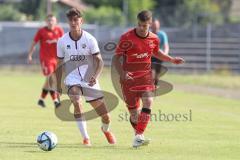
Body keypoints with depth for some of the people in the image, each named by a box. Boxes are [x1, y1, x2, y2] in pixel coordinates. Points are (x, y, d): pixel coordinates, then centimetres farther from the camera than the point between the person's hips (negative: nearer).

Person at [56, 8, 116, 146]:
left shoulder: (90, 39, -8)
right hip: (72, 79, 0)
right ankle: (86, 138, -26)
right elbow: (60, 64, 8)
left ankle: (106, 130, 42)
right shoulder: (62, 41, -3)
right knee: (76, 101, -35)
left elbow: (99, 61, -7)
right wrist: (58, 85, 8)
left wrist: (95, 76, -25)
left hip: (90, 80, 0)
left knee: (106, 117, 2)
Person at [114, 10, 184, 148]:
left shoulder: (154, 39, -1)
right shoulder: (127, 38, -14)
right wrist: (122, 73, -23)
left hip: (146, 76, 2)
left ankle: (139, 137, -21)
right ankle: (137, 134, 24)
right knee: (133, 108, 3)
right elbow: (117, 57, -9)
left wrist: (172, 60, 16)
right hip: (129, 76, -2)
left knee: (148, 102, -18)